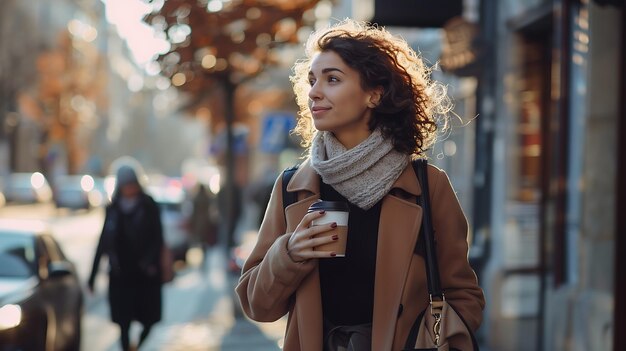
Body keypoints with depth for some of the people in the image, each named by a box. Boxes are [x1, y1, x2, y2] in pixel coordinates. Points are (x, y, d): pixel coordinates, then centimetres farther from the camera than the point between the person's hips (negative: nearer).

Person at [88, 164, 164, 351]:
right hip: (120, 274, 2)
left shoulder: (149, 207, 0)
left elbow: (157, 238, -4)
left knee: (149, 319, 1)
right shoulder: (113, 209, 8)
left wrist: (150, 260, -22)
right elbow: (103, 242, 11)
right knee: (123, 322, -1)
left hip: (145, 273, -2)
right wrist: (92, 275, 10)